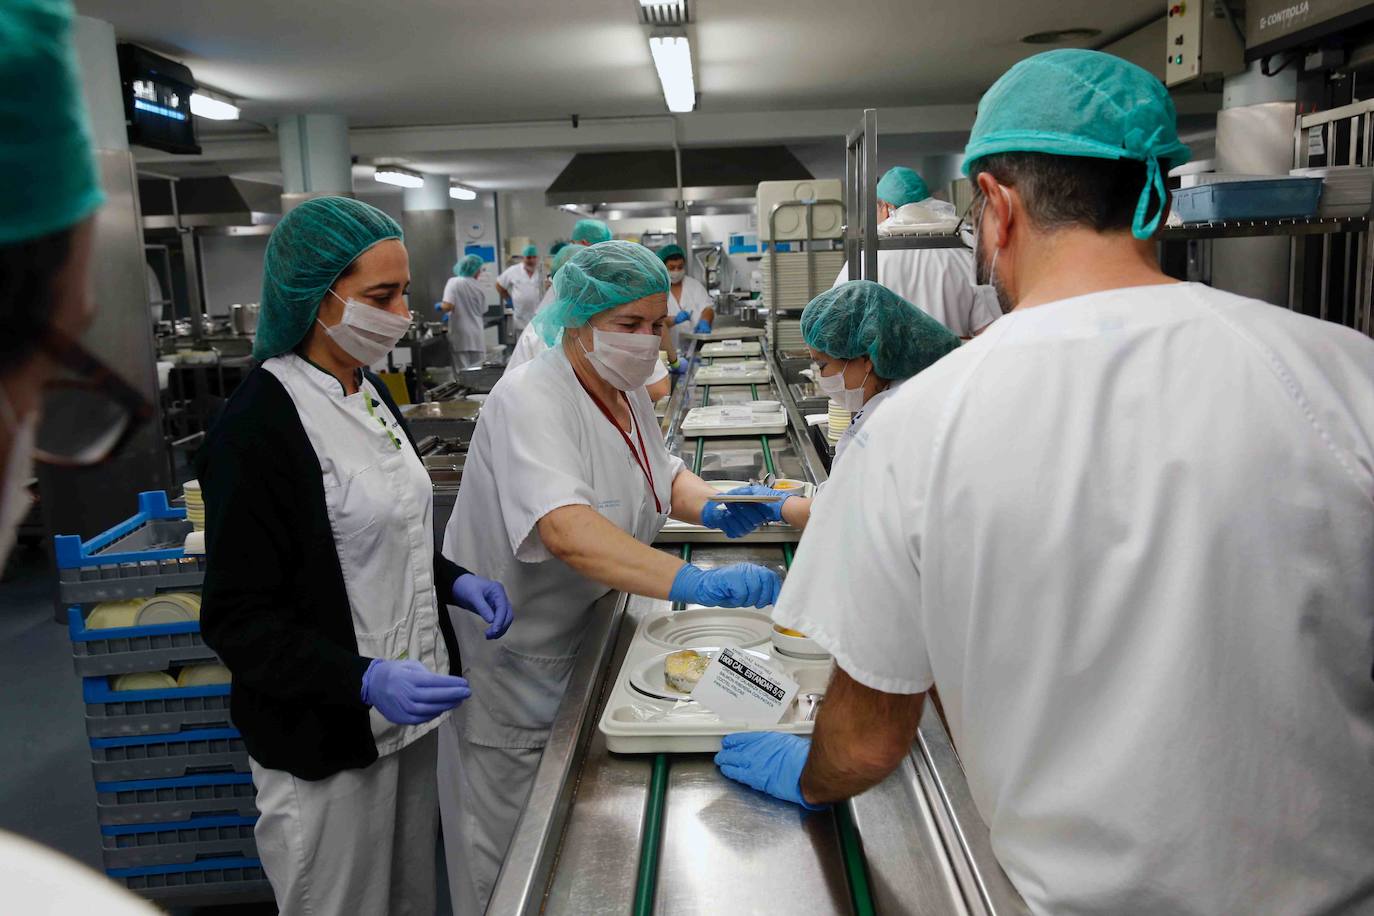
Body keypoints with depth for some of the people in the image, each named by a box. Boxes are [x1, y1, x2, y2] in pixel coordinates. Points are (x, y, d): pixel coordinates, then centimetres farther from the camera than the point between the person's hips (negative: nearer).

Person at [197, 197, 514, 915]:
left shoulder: (368, 394, 6)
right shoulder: (257, 427, -20)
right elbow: (237, 619, -18)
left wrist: (452, 581, 0)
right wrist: (365, 681, -30)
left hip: (410, 712, 8)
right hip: (326, 745, -7)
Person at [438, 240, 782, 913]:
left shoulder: (625, 391, 1)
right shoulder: (531, 401, -27)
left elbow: (662, 474, 15)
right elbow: (566, 530, -43)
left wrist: (712, 508, -7)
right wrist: (696, 582, -52)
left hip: (585, 644, 8)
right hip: (514, 672, -8)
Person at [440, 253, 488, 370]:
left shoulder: (454, 282, -6)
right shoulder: (479, 288, 7)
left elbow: (448, 306, -17)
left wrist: (440, 306, 4)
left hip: (461, 336, -3)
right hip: (477, 337, 4)